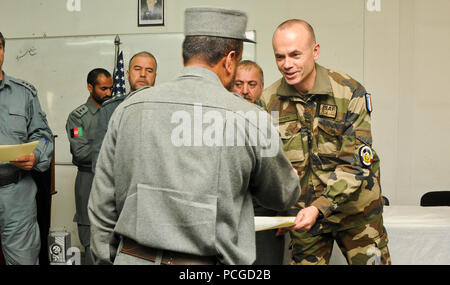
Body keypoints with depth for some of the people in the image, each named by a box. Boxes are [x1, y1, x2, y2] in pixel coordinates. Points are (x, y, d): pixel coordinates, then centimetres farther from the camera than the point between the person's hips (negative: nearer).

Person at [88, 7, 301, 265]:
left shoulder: (129, 108, 0)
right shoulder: (250, 119, -8)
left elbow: (102, 205, 5)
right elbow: (283, 197, 9)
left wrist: (106, 260, 16)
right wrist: (292, 177, 30)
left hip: (131, 257, 4)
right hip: (207, 261, -3)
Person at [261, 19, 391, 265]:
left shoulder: (350, 92, -12)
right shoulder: (268, 101, -4)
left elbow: (356, 164, -16)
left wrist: (319, 207, -27)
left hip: (354, 208, -1)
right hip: (303, 213, 2)